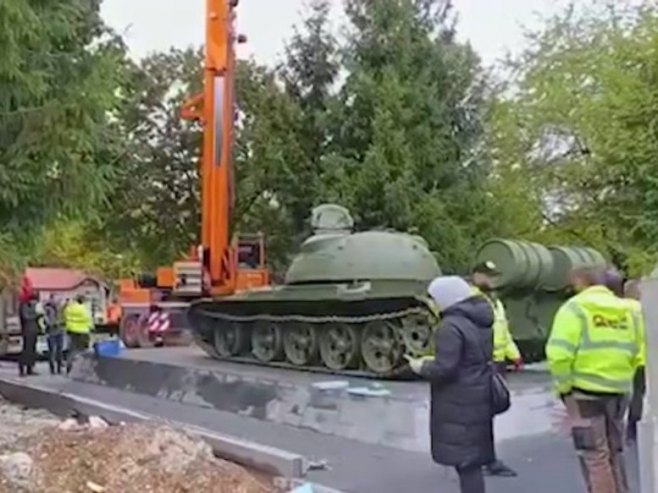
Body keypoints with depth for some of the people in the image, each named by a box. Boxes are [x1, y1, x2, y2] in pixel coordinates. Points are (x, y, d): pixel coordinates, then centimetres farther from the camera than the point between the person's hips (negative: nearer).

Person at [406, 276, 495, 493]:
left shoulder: (451, 326, -21)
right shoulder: (480, 321, 9)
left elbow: (445, 369, -24)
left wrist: (422, 368, -6)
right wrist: (434, 360, 14)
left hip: (460, 402, -9)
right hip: (478, 397, 9)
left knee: (465, 460, -2)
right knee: (472, 457, 19)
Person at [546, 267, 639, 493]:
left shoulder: (575, 308, -8)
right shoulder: (626, 310, 10)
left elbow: (559, 353, -18)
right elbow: (637, 352, 9)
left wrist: (564, 385, -7)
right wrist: (622, 377, 16)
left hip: (585, 390, -6)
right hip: (618, 391, 6)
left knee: (594, 454, 2)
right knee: (614, 451, 19)